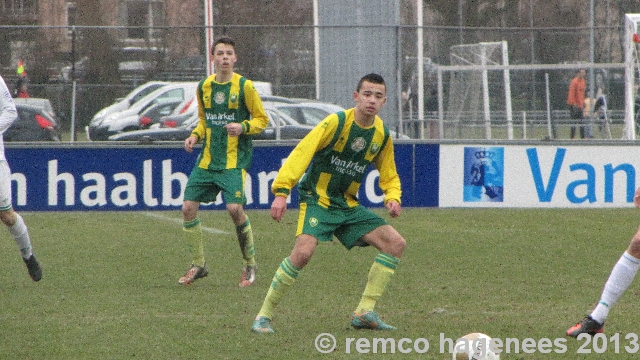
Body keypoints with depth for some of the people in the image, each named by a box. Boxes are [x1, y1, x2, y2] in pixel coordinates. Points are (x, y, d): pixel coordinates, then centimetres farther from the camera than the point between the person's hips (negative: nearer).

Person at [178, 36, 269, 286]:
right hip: (207, 159, 5)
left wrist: (243, 127, -20)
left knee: (235, 208, -19)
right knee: (188, 207, -2)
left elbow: (262, 120, -2)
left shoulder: (244, 86, -6)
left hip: (234, 160, -5)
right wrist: (195, 135, 3)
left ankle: (250, 265, 0)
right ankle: (198, 265, 15)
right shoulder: (204, 87, 8)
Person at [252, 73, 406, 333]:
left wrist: (392, 198, -7)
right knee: (303, 251, -29)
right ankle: (264, 316, -15)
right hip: (317, 199, -6)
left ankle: (365, 312, 0)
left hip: (348, 206, 6)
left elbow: (389, 176, 16)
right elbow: (301, 153, -19)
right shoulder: (337, 122, -14)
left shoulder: (382, 135, 3)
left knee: (395, 243, -5)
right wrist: (282, 191, -28)